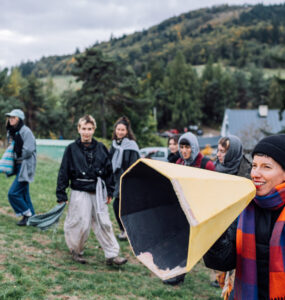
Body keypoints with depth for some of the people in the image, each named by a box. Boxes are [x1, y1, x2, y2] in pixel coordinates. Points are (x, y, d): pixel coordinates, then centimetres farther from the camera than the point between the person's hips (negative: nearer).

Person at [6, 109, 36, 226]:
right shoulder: (13, 132, 13)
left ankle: (27, 214, 3)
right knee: (24, 193, 12)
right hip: (18, 166, 9)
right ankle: (31, 216, 20)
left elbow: (28, 150, -20)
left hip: (25, 166, -9)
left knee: (13, 193, -11)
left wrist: (18, 157, -7)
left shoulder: (25, 131, -14)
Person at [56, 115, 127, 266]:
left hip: (98, 192, 3)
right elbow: (63, 172, -1)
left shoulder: (100, 148, 6)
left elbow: (108, 170, 12)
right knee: (80, 223, 0)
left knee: (104, 223, 3)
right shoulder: (72, 149, -2)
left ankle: (112, 254, 10)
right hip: (80, 192, -3)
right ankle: (76, 251, 23)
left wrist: (109, 192, 11)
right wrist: (61, 195, -4)